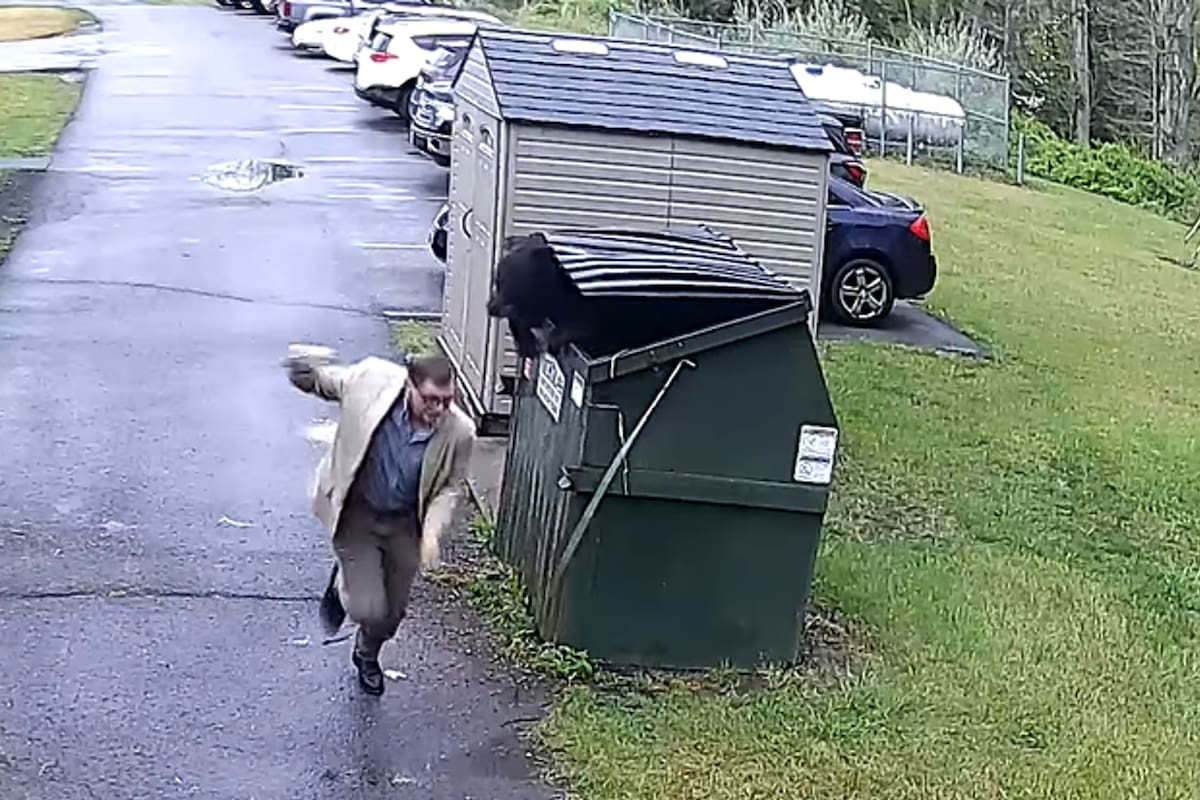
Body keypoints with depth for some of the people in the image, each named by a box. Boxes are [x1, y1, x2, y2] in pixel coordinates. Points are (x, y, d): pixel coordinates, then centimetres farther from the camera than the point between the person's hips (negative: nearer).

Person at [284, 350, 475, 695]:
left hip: (405, 524, 2)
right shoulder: (373, 378, -25)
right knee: (368, 609, -11)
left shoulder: (459, 432, -22)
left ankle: (367, 655, 55)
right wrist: (307, 374, -26)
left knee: (392, 612, 19)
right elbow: (328, 381, -4)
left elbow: (448, 487, -6)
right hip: (357, 514, -2)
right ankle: (342, 584, 27)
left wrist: (432, 531, -20)